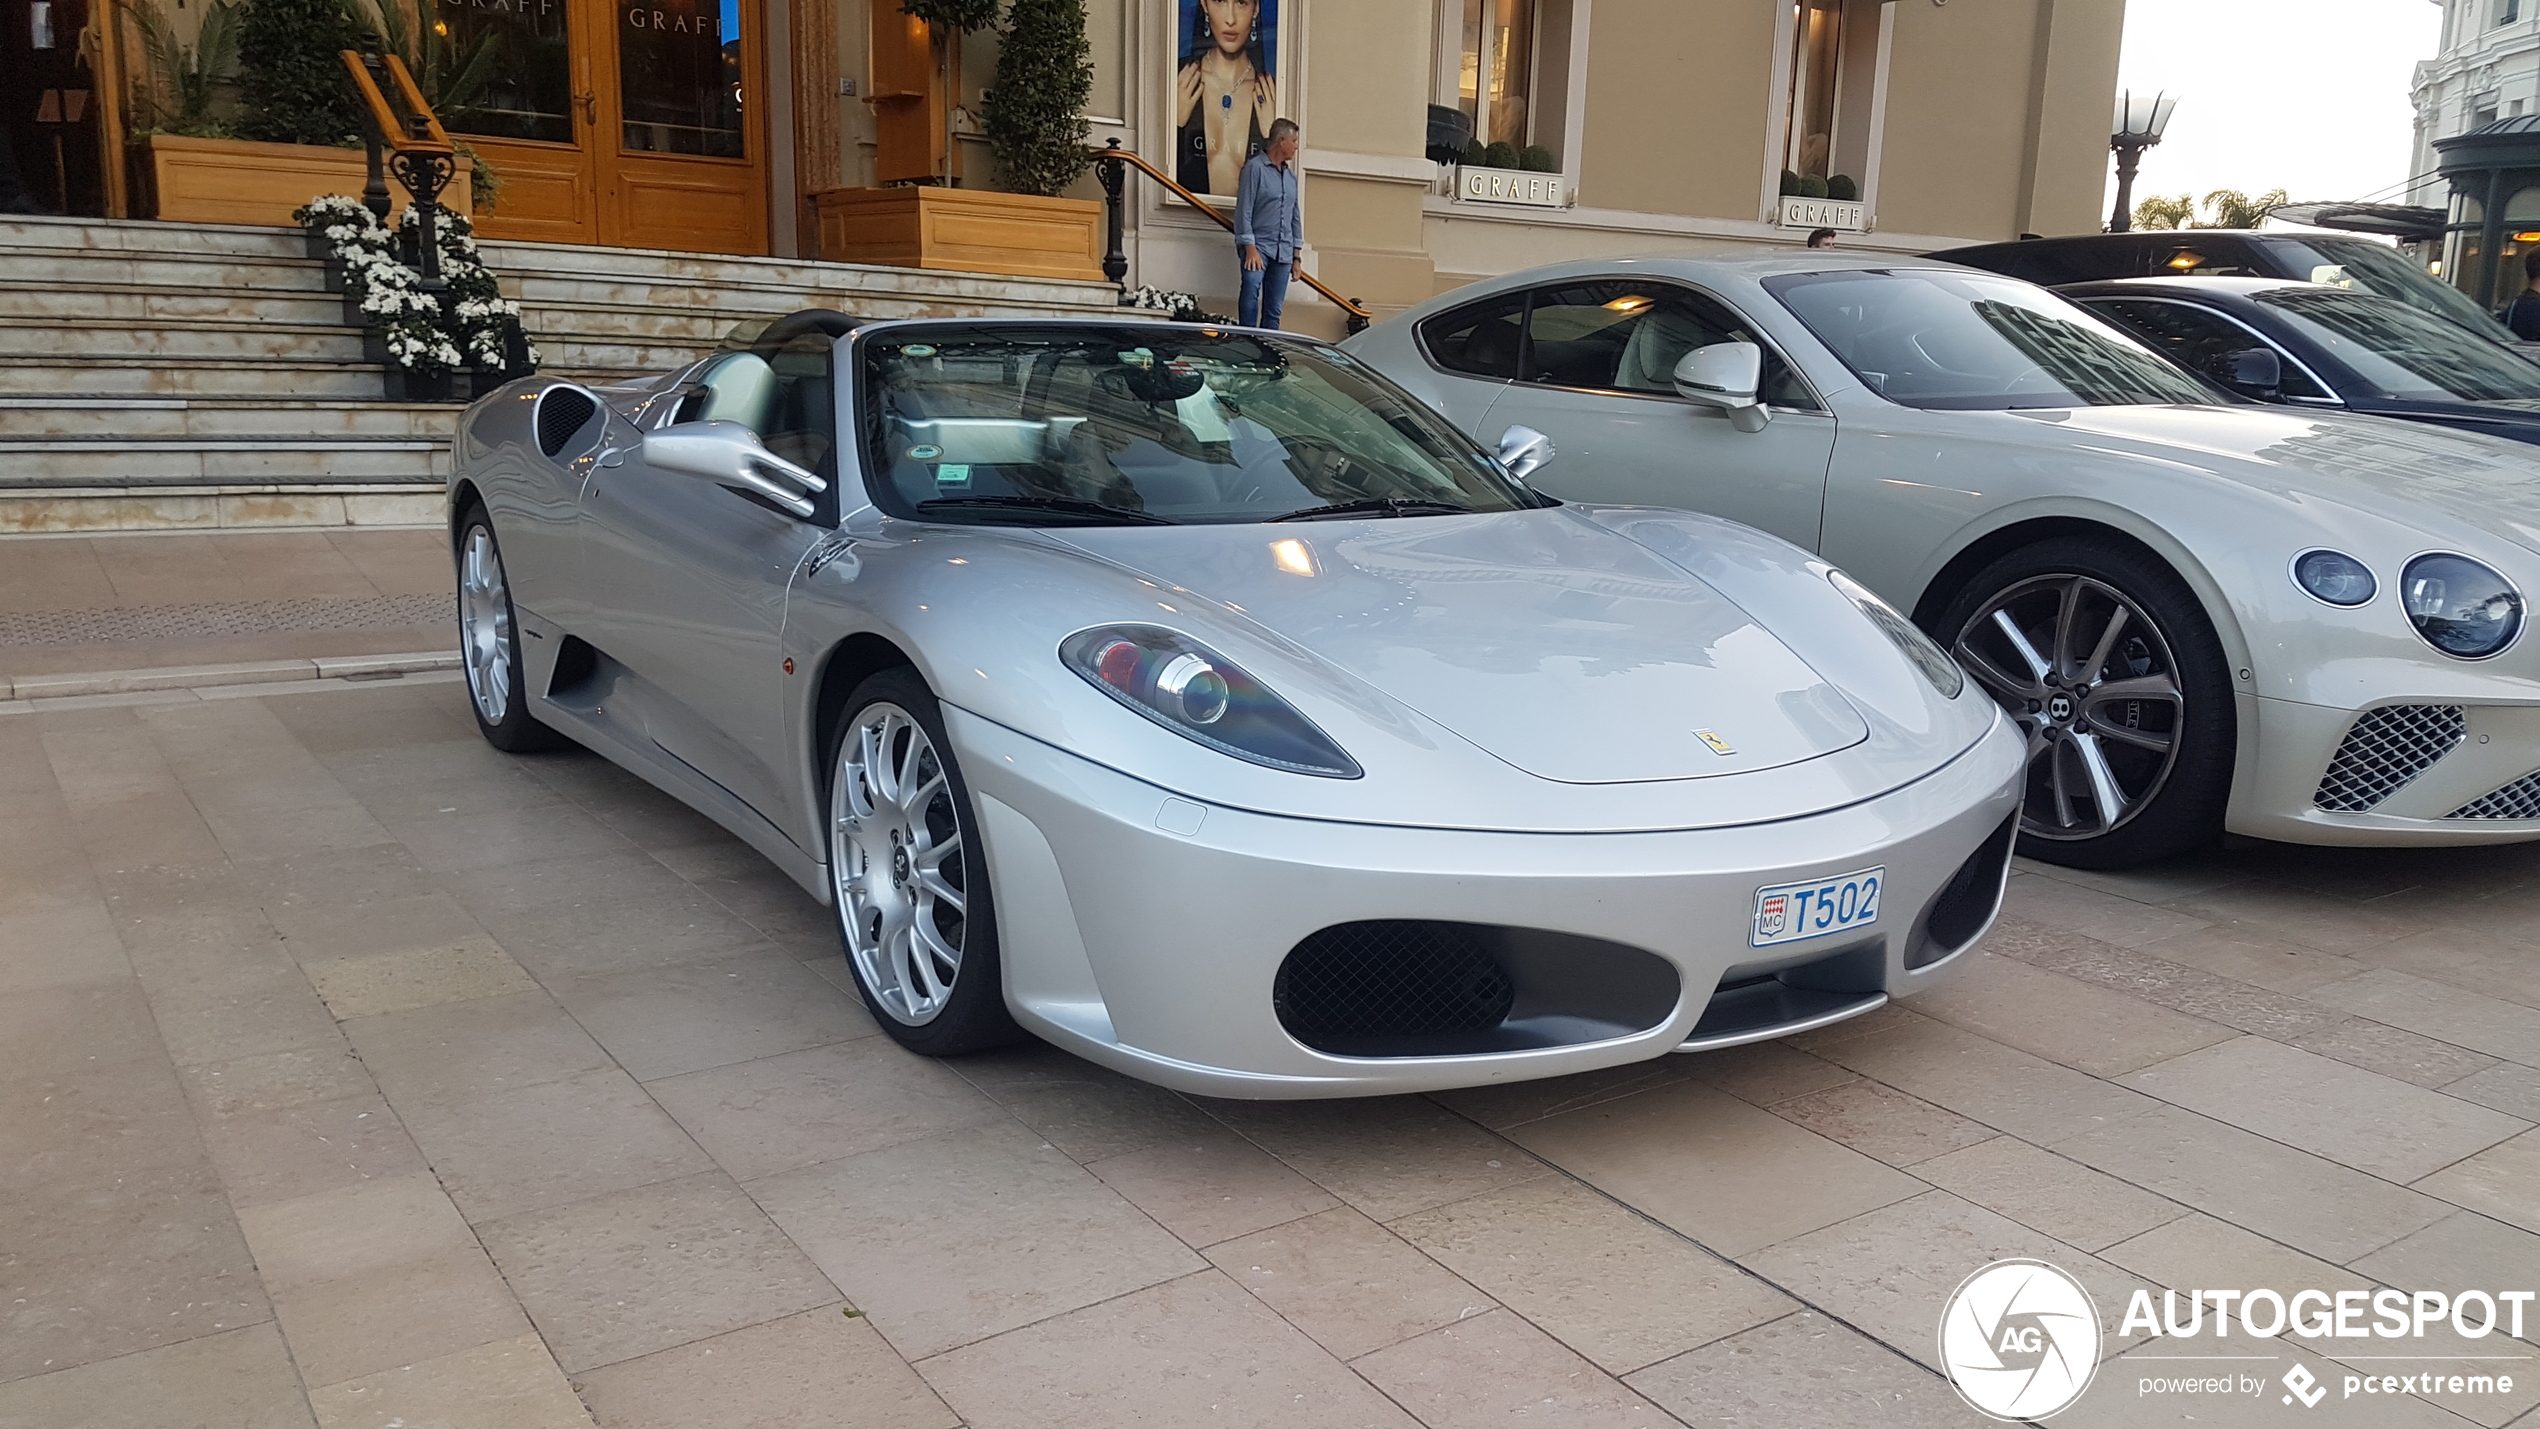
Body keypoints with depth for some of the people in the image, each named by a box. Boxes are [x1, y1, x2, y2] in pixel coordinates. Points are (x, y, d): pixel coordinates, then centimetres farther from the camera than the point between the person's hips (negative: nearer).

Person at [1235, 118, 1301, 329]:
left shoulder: (1291, 175, 17)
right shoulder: (1255, 167, -4)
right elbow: (1244, 210, -9)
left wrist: (1296, 255, 19)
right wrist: (1250, 247, -16)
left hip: (1283, 252, 7)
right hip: (1258, 246, -7)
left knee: (1274, 308, 4)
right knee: (1251, 292, -26)